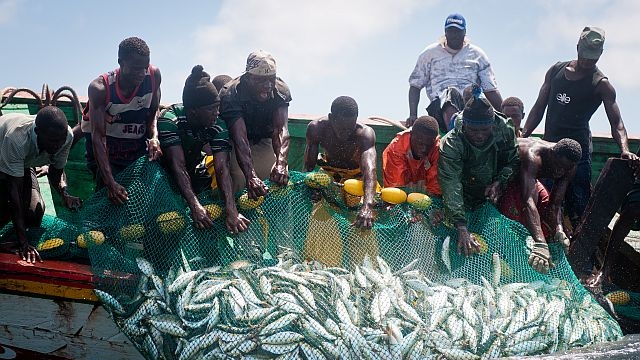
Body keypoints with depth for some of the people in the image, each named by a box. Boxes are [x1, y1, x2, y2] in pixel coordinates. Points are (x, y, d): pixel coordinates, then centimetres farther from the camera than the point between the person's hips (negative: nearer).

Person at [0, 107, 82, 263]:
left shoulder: (66, 135, -29)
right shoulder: (17, 139, -45)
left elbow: (57, 170, -9)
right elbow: (14, 190, -42)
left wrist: (65, 196, -32)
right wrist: (23, 244, -45)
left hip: (23, 163, 4)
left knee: (34, 214, -10)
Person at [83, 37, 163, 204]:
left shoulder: (154, 76, -16)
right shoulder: (100, 88, -25)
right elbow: (98, 136, -28)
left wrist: (154, 138, -22)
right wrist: (110, 182, -37)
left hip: (139, 147, 3)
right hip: (106, 151, -3)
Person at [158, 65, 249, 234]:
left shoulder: (218, 125, -22)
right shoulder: (170, 120, -33)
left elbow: (222, 168, -31)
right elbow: (178, 166, -39)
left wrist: (231, 211, -44)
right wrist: (195, 206, -50)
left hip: (193, 167, 4)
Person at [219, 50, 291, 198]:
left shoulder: (280, 90, -23)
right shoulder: (231, 94, -32)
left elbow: (281, 129, -34)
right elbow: (240, 138, -42)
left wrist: (281, 162, -53)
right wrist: (250, 176, -57)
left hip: (264, 140, 3)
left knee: (280, 179, -10)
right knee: (239, 179, -21)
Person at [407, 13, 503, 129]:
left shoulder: (477, 54, 19)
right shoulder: (430, 53, 18)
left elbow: (491, 90, 15)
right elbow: (415, 86, 16)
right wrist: (413, 115, 1)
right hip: (440, 105, -2)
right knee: (451, 93, -36)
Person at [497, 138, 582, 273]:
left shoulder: (568, 167, -20)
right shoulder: (533, 156, -44)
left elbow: (555, 203, -19)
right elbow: (528, 200, -55)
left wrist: (559, 229, -41)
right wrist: (539, 244, -66)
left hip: (529, 177, 7)